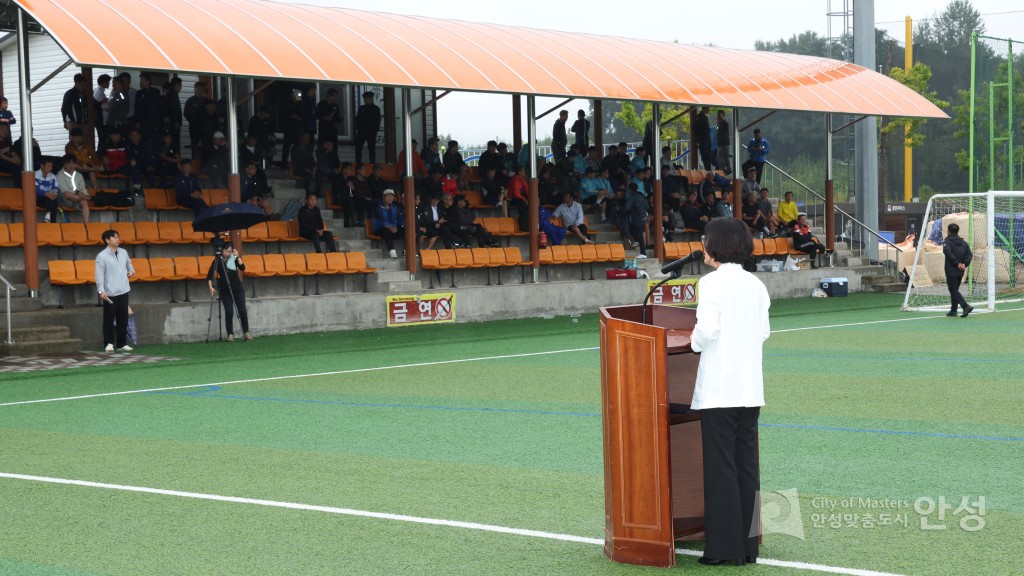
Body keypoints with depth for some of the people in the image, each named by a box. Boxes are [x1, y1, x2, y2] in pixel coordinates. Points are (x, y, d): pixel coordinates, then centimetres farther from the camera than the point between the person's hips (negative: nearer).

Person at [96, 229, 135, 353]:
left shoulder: (123, 252, 9)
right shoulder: (102, 256, -9)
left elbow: (128, 263, 27)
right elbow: (99, 275, -13)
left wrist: (131, 271, 5)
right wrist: (101, 291, -22)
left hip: (123, 292, 5)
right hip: (110, 294, -5)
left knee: (123, 319, 8)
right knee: (109, 320, 0)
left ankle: (122, 343, 14)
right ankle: (109, 343, 8)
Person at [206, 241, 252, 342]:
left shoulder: (234, 259, 0)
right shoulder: (217, 261, -4)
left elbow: (242, 268, -15)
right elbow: (210, 276, -7)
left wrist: (237, 256, -18)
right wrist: (211, 287, -20)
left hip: (237, 289, 1)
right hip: (225, 291, -1)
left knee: (242, 311, -4)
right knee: (229, 312, -9)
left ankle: (246, 332, 6)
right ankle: (230, 334, -2)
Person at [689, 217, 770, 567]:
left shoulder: (712, 282, -11)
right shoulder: (756, 285, 9)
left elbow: (707, 328, -19)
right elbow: (764, 332, 11)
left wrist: (695, 341, 1)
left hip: (719, 389, -6)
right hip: (750, 388, 6)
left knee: (721, 468, 0)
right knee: (746, 465, 10)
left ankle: (724, 547, 2)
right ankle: (748, 545, 14)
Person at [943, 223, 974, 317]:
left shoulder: (947, 242, -8)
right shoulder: (963, 242, 12)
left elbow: (948, 253, -25)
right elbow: (969, 255, 3)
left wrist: (957, 263, -19)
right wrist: (964, 264, -7)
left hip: (951, 271, -7)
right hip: (961, 271, 7)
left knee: (954, 291, -6)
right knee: (955, 290, 18)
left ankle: (966, 306, -23)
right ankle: (953, 310, 22)